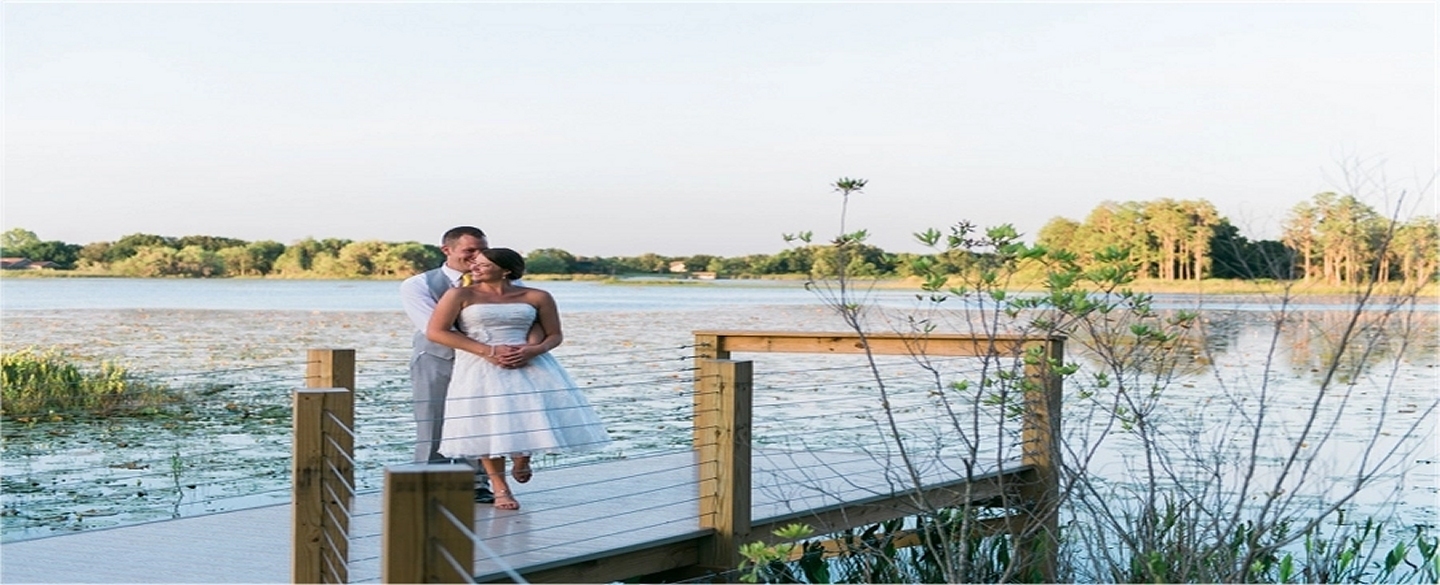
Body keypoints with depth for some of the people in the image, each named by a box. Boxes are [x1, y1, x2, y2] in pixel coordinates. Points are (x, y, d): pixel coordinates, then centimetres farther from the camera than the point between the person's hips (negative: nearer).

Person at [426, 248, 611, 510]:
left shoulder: (537, 298, 5)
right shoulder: (460, 295, 0)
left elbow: (555, 335, 10)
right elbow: (435, 331, -7)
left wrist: (535, 350, -15)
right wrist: (488, 351, -13)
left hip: (530, 364, 1)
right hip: (480, 367, -1)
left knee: (547, 415, -9)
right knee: (488, 425, -5)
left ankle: (522, 457, 24)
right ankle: (501, 489, 13)